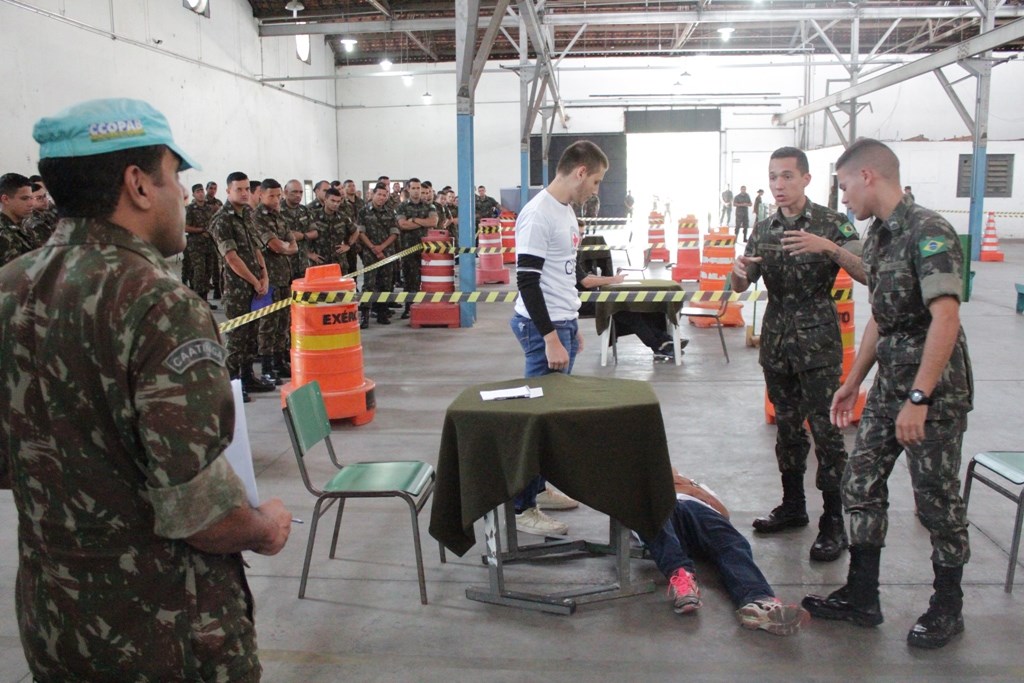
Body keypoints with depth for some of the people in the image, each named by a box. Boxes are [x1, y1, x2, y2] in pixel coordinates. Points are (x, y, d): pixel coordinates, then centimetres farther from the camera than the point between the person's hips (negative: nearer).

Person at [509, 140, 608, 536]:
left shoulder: (566, 210, 14)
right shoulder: (538, 215, -17)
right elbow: (527, 281, -21)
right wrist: (551, 338, -22)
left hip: (564, 324, 10)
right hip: (545, 328, -10)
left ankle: (538, 486, 28)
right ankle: (520, 507, 5)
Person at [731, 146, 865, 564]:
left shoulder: (831, 223, -3)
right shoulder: (763, 230, 10)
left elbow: (866, 274, -14)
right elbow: (741, 286, 8)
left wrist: (827, 247, -29)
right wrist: (739, 271, -16)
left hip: (818, 342, -5)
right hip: (776, 341, 5)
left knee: (826, 430, -4)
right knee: (787, 427, 13)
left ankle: (834, 523, 4)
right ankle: (793, 506, 26)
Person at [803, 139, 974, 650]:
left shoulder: (928, 233, -18)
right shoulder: (879, 235, 10)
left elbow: (945, 320, -25)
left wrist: (919, 398, -28)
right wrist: (853, 381, 18)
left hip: (934, 392, -8)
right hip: (889, 387, 9)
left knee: (937, 501, 6)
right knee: (861, 485, 10)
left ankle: (948, 607, 25)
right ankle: (861, 598, 22)